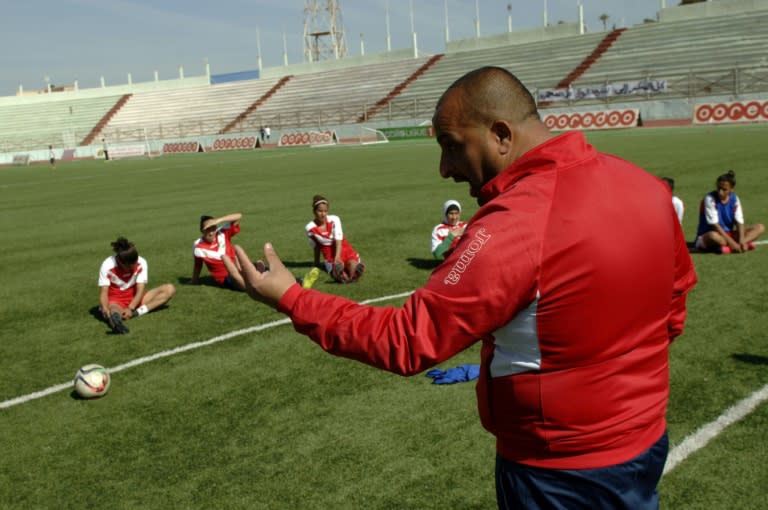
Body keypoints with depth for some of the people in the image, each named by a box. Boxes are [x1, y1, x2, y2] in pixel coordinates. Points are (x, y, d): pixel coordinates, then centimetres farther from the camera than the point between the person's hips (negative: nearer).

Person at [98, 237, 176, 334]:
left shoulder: (141, 263, -13)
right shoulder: (107, 265, -17)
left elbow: (140, 291, -17)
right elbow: (103, 292, -22)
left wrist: (130, 308, -35)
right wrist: (105, 309, -44)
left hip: (135, 299, 4)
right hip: (115, 300, -4)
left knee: (170, 289, -15)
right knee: (114, 309, -43)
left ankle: (137, 312, -35)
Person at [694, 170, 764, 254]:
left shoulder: (734, 199, 1)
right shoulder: (709, 199, -15)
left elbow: (739, 222, -7)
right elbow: (714, 225, -20)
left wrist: (741, 241, -24)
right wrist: (731, 242, -26)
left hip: (728, 234, 7)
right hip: (707, 237, -6)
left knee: (760, 227, -8)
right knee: (713, 236, -42)